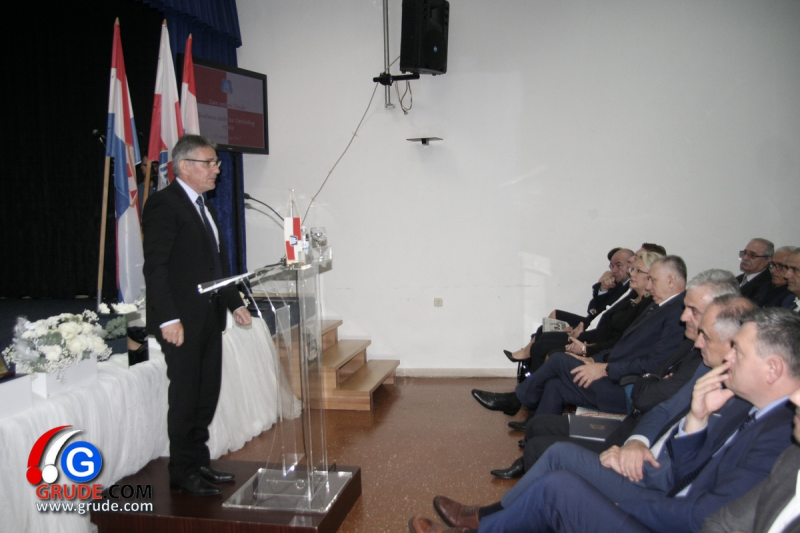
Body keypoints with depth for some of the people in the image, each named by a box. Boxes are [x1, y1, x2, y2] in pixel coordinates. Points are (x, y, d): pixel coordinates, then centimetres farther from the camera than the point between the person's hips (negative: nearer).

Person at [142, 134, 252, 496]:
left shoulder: (204, 206, 17)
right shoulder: (164, 204, -11)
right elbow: (155, 266, -17)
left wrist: (235, 303, 17)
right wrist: (168, 318, -22)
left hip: (209, 317, 9)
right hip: (182, 321, -8)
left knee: (207, 396, 13)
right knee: (185, 396, 0)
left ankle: (199, 463, 26)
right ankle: (183, 473, 13)